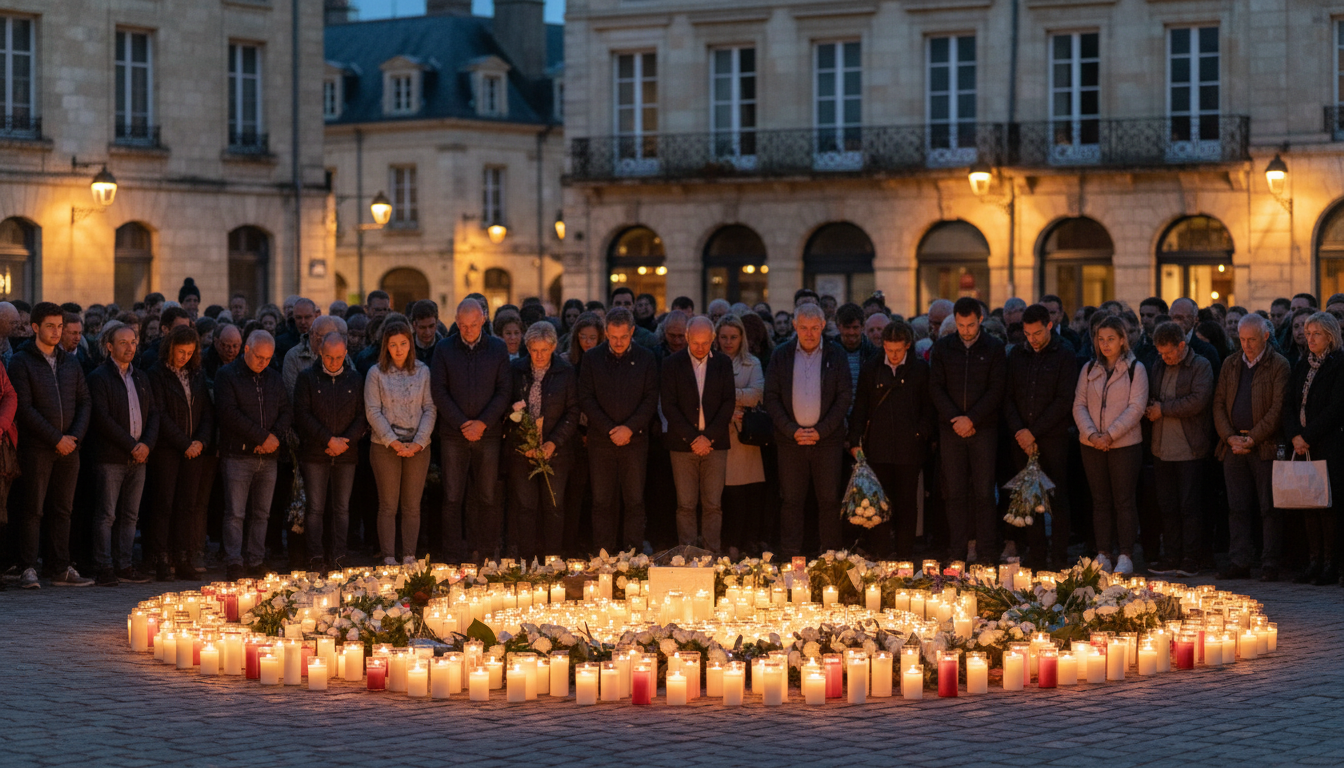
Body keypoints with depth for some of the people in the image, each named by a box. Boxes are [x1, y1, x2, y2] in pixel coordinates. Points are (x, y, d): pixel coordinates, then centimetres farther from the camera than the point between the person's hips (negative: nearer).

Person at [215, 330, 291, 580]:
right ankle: (233, 565, -4)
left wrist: (275, 435, -6)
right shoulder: (227, 376, -3)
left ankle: (256, 563, 11)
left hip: (268, 456, 5)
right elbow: (229, 413, -13)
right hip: (238, 455, -5)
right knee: (235, 513, -6)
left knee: (261, 514, 6)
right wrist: (262, 437, -12)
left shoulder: (275, 378, 15)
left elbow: (287, 411, 14)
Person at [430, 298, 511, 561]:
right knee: (452, 497, -1)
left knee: (487, 497, 2)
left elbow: (504, 391, 3)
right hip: (453, 434, 0)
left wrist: (483, 423, -9)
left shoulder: (498, 348, 7)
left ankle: (486, 553, 8)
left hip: (488, 432, 1)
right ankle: (453, 555, 4)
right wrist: (461, 424, -9)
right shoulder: (444, 349, 5)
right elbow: (438, 391, 0)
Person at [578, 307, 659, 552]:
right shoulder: (592, 358, 5)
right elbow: (586, 399, 1)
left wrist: (629, 428, -11)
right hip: (600, 440, 0)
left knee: (634, 502, -1)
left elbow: (651, 400, 2)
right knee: (602, 502, 1)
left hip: (635, 439, 0)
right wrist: (609, 429, -8)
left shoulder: (646, 359, 5)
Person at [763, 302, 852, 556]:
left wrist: (820, 431, -8)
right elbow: (771, 399, 4)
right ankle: (791, 559, 4)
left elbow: (845, 397, 1)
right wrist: (792, 430, -7)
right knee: (791, 501, 0)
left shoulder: (836, 355, 5)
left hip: (827, 439, -1)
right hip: (790, 440, 1)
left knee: (829, 501, 0)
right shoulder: (781, 355, 7)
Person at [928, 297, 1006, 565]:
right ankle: (959, 551, 4)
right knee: (954, 492, 1)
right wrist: (954, 418, -8)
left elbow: (996, 389, -2)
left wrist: (971, 419, -10)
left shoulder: (994, 348, 3)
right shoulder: (942, 347, 8)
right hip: (951, 430, 2)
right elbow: (936, 387, 4)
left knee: (983, 492, -3)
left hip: (984, 428, -2)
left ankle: (985, 551, 0)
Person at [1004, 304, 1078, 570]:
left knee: (1058, 500, -4)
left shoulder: (1063, 356, -1)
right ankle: (1036, 556, 9)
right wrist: (1018, 431, -5)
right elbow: (1008, 397, 10)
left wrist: (1034, 432, -9)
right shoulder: (1017, 355, 11)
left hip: (1053, 438, -4)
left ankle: (1060, 558, 0)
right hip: (1021, 439, 4)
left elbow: (1064, 401, -6)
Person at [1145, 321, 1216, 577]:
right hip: (1162, 448, 6)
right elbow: (1150, 395, 25)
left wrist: (1163, 409, -12)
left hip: (1189, 449, -6)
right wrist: (1149, 409, 1)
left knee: (1189, 506, -2)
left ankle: (1191, 560, 3)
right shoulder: (1159, 365, 15)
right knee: (1167, 506, 9)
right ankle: (1171, 558, 14)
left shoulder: (1200, 366, -5)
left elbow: (1198, 400, -17)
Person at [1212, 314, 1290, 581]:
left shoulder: (1279, 365, -2)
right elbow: (1219, 403, 11)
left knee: (1269, 507, -2)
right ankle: (1239, 563, 9)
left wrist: (1252, 439, -12)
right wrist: (1230, 437, -3)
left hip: (1265, 446, -5)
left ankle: (1270, 564, 2)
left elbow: (1278, 408, -9)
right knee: (1237, 507, 5)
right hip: (1233, 444, 5)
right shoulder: (1230, 364, 14)